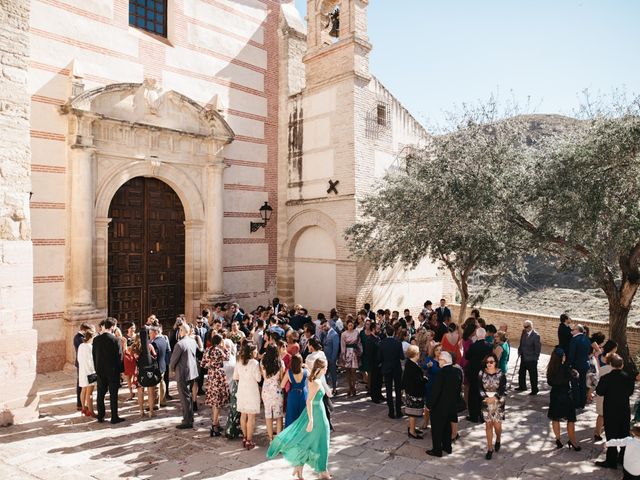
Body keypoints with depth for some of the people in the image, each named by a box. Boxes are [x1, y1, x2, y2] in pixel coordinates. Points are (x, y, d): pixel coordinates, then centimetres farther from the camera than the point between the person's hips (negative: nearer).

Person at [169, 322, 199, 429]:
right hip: (192, 372, 8)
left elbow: (173, 360, -14)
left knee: (185, 398, 1)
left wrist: (172, 367, 7)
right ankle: (190, 418, 29)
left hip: (183, 374, -8)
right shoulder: (193, 341, 2)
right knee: (189, 396, 19)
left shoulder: (180, 344, -21)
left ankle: (187, 421, 6)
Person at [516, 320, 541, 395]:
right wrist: (519, 351, 6)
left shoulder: (536, 335, -18)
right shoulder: (524, 333, 2)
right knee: (521, 373, 18)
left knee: (533, 375, 5)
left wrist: (535, 357, -14)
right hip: (523, 357, 7)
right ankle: (522, 386, 35)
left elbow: (538, 347, -15)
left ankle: (534, 390, 17)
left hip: (531, 359, -7)